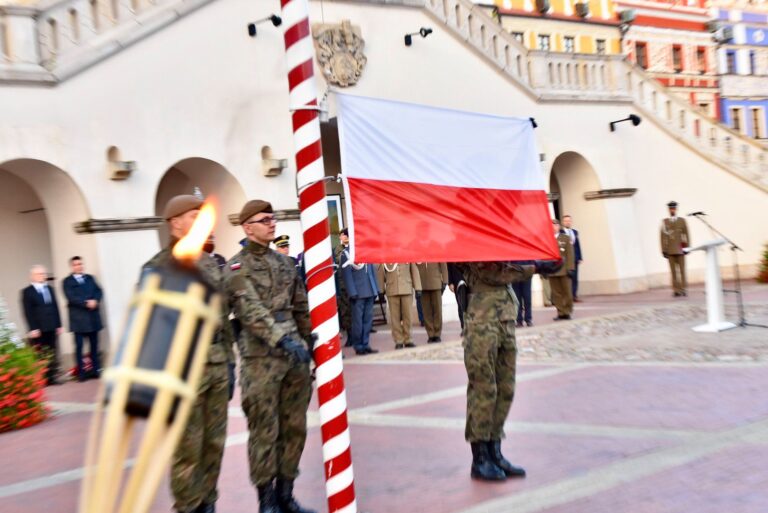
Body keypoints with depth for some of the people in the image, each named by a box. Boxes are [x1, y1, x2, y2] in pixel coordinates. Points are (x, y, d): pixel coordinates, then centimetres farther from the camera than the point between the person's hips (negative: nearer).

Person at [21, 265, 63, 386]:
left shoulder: (49, 289, 16)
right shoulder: (27, 292, -1)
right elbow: (28, 312, -7)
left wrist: (59, 325, 10)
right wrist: (33, 329, -13)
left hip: (52, 328, 5)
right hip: (38, 329, -5)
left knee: (53, 354, 5)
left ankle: (52, 377, 11)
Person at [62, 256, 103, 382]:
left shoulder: (90, 278, 15)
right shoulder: (67, 281, 1)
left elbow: (98, 291, 6)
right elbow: (71, 298, -11)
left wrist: (95, 301, -13)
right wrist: (86, 303, -19)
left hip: (93, 317, 4)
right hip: (79, 318, -4)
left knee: (94, 345, 7)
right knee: (79, 346, -2)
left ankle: (96, 369, 13)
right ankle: (81, 372, 1)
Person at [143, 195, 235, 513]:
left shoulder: (210, 263, 13)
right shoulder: (158, 267, -7)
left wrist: (229, 361, 14)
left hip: (217, 362, 6)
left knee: (214, 441, 14)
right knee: (187, 446, 3)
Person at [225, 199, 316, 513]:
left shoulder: (284, 262, 14)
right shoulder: (236, 268, -4)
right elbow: (251, 311, -18)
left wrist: (309, 344, 15)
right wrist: (282, 340, -29)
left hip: (295, 355, 6)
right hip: (261, 360, -6)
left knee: (294, 428, 11)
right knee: (265, 432, 1)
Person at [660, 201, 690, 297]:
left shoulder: (682, 221, 7)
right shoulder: (664, 222, 5)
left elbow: (686, 235, 6)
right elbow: (663, 237, 2)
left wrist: (687, 247, -2)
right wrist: (664, 250, -3)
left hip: (680, 250, 0)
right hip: (670, 251, 0)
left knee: (682, 270, 1)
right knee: (673, 271, 0)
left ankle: (684, 289, 4)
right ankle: (676, 290, 3)